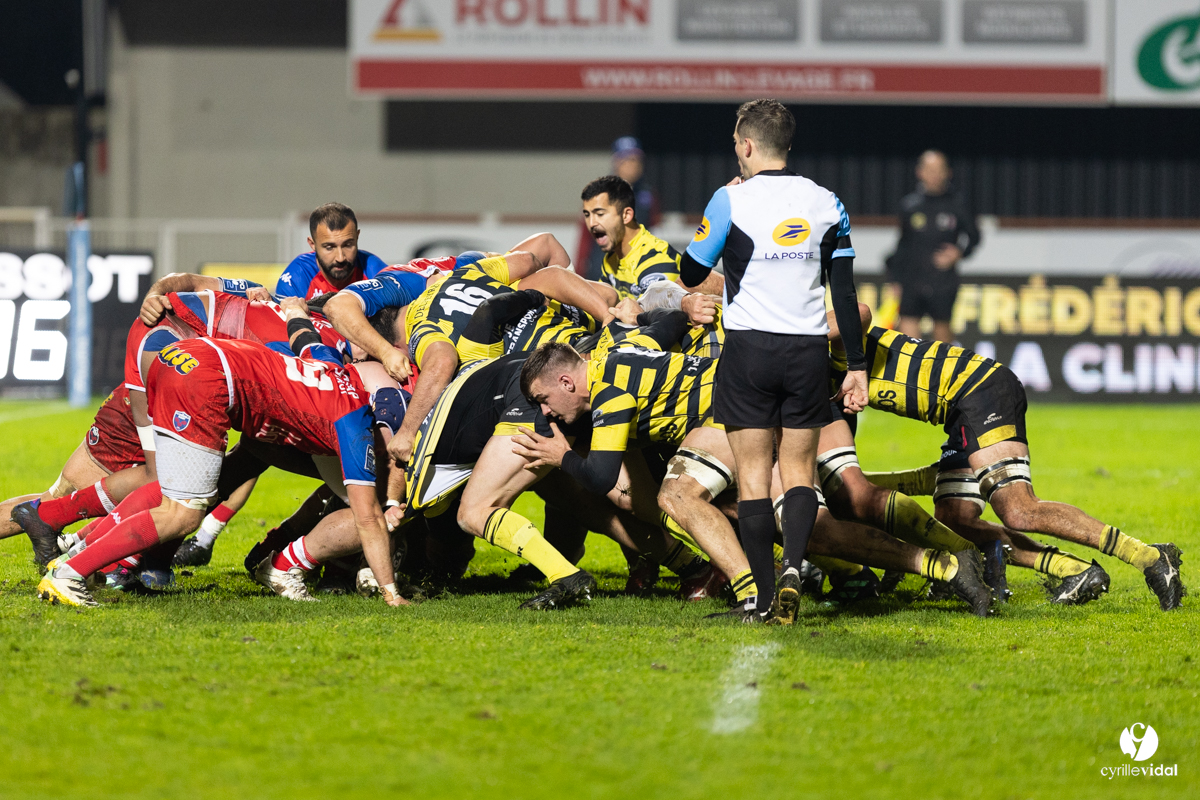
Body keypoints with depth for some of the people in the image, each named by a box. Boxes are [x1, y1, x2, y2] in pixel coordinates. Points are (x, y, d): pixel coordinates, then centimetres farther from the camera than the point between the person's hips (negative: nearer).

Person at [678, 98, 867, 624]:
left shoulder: (731, 201, -6)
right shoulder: (826, 204, 4)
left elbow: (690, 274, 5)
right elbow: (845, 293, 4)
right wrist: (856, 368, 8)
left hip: (749, 349, -3)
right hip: (808, 350, 3)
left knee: (753, 476, 3)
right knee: (799, 471, 10)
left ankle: (767, 594, -3)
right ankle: (792, 565, -15)